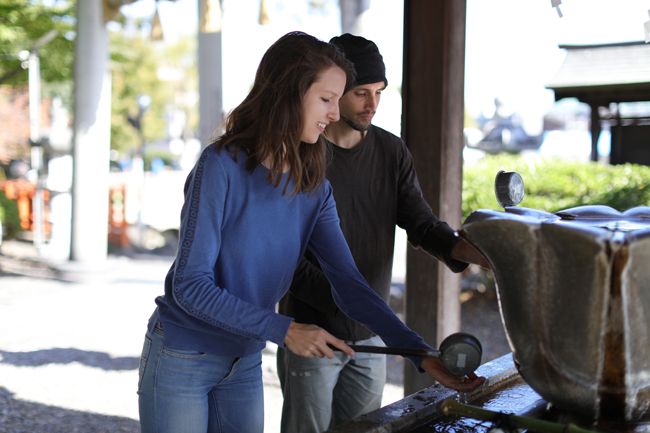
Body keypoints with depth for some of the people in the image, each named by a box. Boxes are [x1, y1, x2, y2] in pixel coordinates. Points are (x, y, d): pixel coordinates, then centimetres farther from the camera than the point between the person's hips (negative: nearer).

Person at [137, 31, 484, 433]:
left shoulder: (315, 188, -3)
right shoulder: (222, 165, -20)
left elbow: (349, 283, -8)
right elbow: (190, 284, -22)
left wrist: (421, 353, -17)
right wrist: (282, 329, -29)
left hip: (245, 363, 5)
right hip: (181, 358, -5)